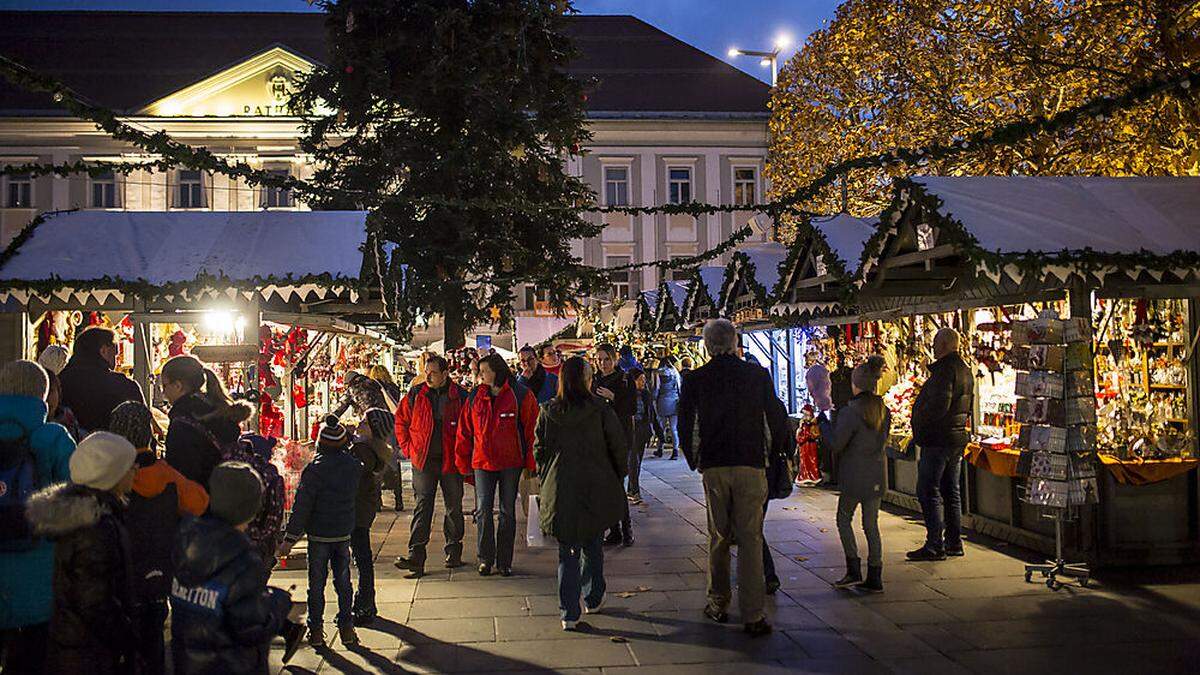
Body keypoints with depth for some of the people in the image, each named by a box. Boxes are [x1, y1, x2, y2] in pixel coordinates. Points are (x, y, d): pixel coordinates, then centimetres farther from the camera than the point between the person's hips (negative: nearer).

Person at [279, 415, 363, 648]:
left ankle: (316, 631, 12)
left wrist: (290, 539, -10)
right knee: (343, 581, 12)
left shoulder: (315, 469, -15)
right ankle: (346, 628, 15)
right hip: (344, 533, 3)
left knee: (317, 583, 7)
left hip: (319, 535, -3)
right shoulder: (354, 466, -4)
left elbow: (302, 506, -14)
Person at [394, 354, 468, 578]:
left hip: (451, 461, 0)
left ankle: (453, 552, 24)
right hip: (423, 461, 1)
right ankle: (416, 557, -7)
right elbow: (400, 421, 13)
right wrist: (407, 448, 6)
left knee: (454, 507, 10)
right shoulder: (415, 395, 2)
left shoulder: (460, 396, -3)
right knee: (422, 507, -4)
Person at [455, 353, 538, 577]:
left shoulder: (520, 395, -7)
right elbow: (465, 432, 8)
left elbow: (531, 430, -5)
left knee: (508, 512, 8)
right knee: (483, 511, -1)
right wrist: (463, 463, 6)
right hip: (482, 462, 2)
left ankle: (504, 561, 18)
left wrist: (530, 464, -7)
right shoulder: (475, 397, 3)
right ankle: (486, 558, 13)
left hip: (511, 463, -2)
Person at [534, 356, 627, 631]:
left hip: (560, 489, 1)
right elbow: (618, 446, -4)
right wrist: (616, 478, 11)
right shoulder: (600, 410, -9)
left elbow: (539, 449, 3)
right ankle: (593, 599, 30)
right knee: (592, 546, 18)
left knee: (567, 551, 7)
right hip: (595, 489, -1)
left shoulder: (548, 412, -2)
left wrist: (545, 480, 15)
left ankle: (569, 613, 5)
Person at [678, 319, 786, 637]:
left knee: (718, 537, 15)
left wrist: (694, 462, 17)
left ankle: (718, 604, 23)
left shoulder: (694, 379, -1)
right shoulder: (758, 375, -2)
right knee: (750, 539, 2)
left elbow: (685, 427, 3)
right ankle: (753, 615, 1)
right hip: (751, 466, -1)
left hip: (713, 467, 1)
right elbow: (778, 420, 2)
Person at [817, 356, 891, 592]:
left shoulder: (851, 411, -16)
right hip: (877, 476, 6)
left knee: (844, 519, 10)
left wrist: (824, 422, 1)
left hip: (855, 476, -6)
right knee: (871, 524, 10)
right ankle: (874, 577, 12)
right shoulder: (883, 410, 5)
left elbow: (835, 444, -14)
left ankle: (853, 570, 4)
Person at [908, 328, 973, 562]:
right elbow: (968, 406, 20)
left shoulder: (944, 369, -18)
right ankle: (954, 542, 21)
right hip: (958, 437, 10)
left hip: (938, 439, -10)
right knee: (950, 491, 15)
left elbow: (939, 405, -26)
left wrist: (919, 429, -15)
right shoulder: (965, 370, 14)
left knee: (928, 491, -6)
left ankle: (935, 546, -6)